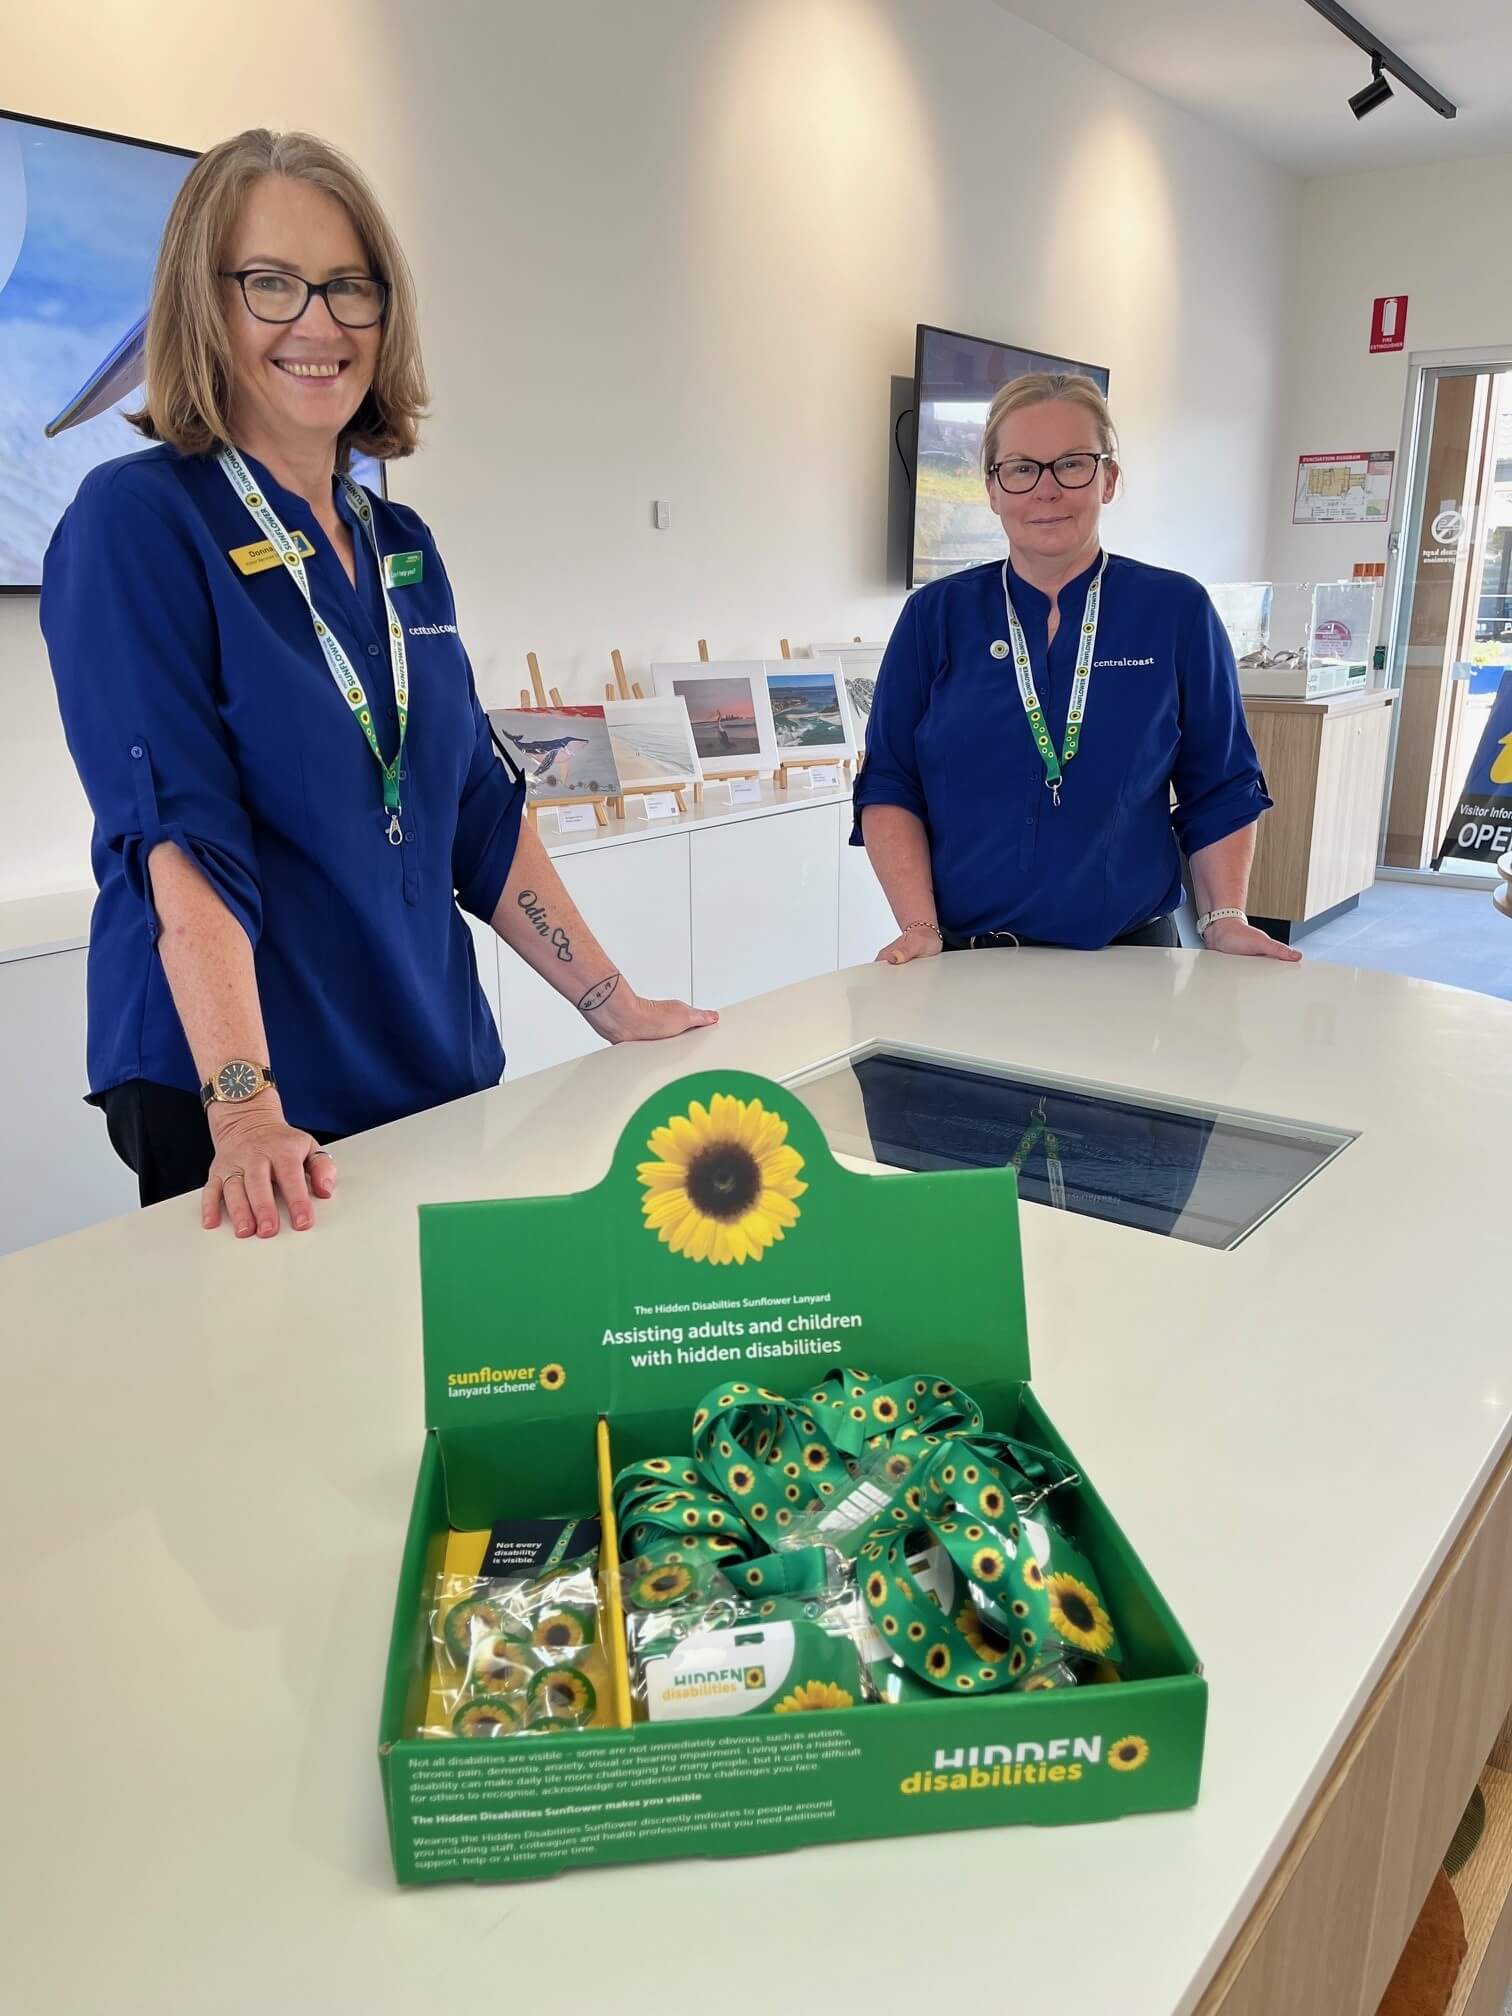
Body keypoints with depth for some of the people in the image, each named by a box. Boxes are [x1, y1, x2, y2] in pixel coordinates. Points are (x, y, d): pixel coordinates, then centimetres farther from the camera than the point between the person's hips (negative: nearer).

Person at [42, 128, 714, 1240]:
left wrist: (619, 1005, 8)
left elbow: (483, 808, 10)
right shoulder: (135, 522, -10)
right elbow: (179, 829, -20)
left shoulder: (402, 546, 9)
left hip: (441, 1073, 7)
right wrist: (245, 1109, -28)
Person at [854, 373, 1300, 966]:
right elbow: (889, 785, -2)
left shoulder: (1177, 611, 0)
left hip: (1129, 952, 0)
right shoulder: (935, 616, 1)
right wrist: (920, 927, -12)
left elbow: (1219, 790, 4)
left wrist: (1225, 918, -6)